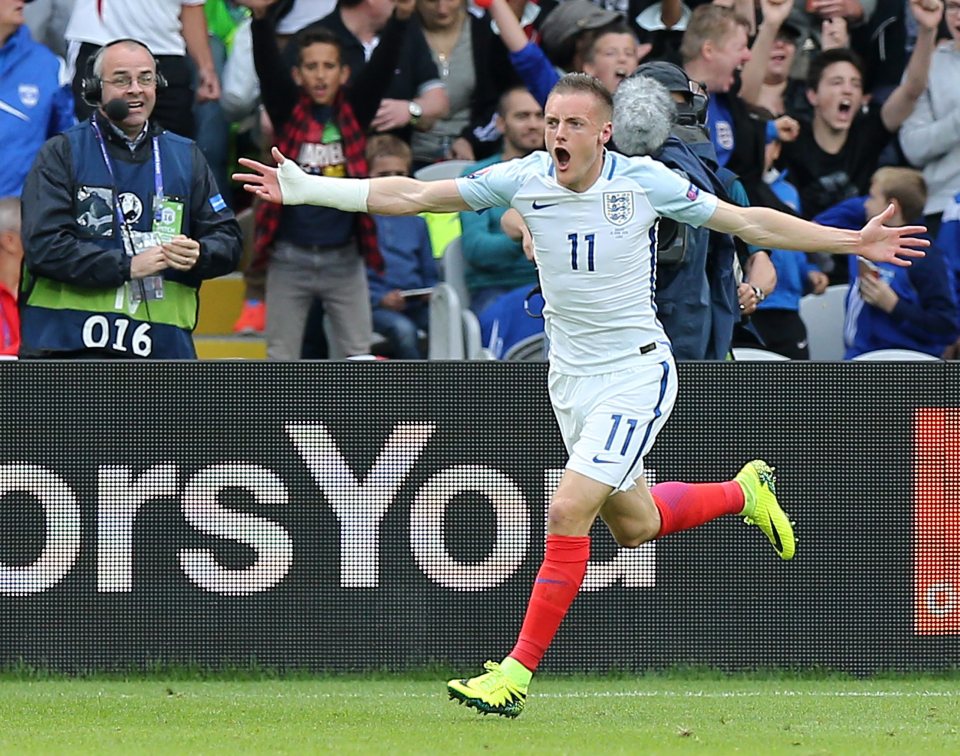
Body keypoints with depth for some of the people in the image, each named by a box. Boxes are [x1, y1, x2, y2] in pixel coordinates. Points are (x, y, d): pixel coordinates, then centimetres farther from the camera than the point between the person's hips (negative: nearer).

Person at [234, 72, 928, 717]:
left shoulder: (645, 182, -13)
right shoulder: (525, 180, -6)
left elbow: (748, 221, -2)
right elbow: (410, 195, -6)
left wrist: (853, 241, -6)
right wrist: (306, 189, -13)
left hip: (637, 373, -5)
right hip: (572, 378, 5)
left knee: (569, 511, -18)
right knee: (632, 525, 16)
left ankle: (518, 672, -11)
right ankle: (742, 492, 45)